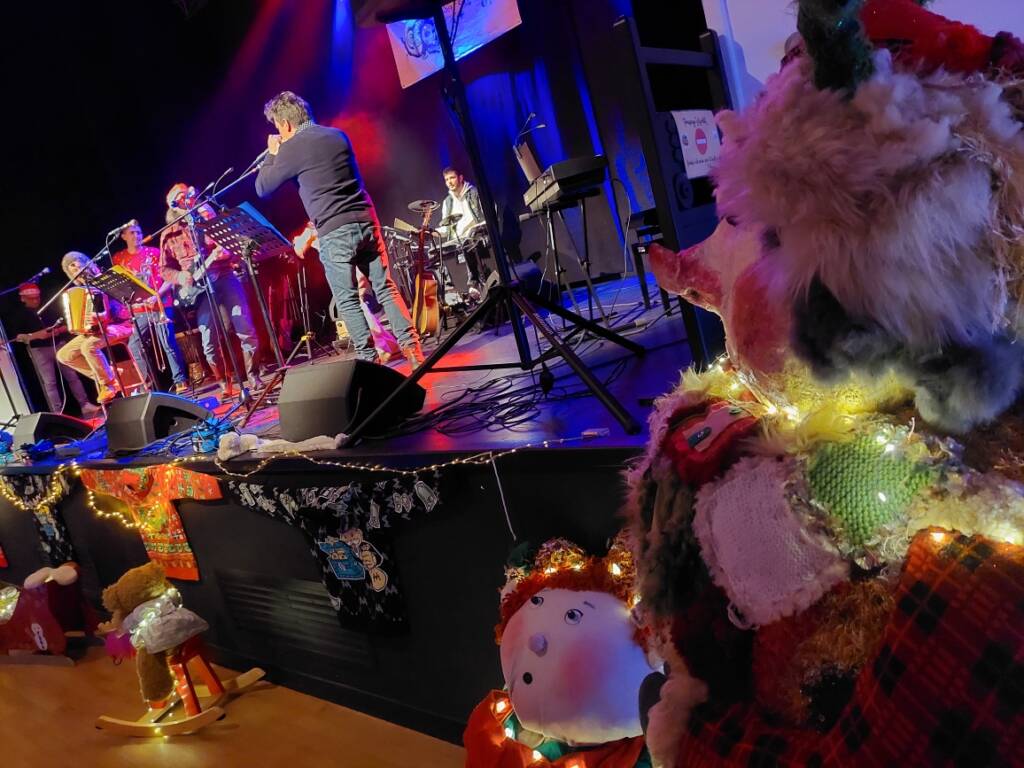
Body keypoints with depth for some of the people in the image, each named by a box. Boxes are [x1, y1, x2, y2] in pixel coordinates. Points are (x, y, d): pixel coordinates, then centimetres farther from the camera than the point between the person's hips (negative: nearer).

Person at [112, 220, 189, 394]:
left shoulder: (154, 252, 4)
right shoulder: (118, 258, 10)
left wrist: (156, 296, -14)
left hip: (159, 305, -3)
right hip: (137, 311, 3)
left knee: (168, 344, -8)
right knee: (134, 348, 0)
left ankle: (180, 381, -4)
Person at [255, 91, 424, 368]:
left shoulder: (291, 148, -4)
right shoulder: (338, 135, 15)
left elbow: (263, 189, 5)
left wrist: (273, 155, 18)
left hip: (334, 232, -6)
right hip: (366, 221, 6)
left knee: (348, 301, 2)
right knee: (385, 288, 8)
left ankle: (369, 360, 1)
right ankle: (411, 347, 5)